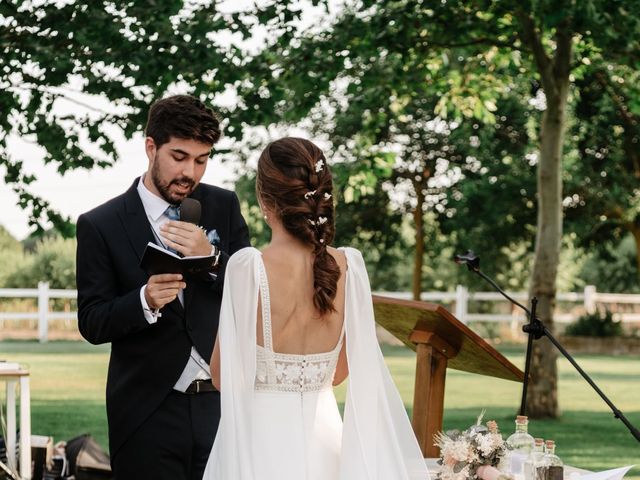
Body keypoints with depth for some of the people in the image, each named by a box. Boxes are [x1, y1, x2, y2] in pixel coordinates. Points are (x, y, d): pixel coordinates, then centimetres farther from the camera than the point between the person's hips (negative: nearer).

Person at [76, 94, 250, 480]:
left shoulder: (225, 207, 6)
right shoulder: (100, 226, -2)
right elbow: (92, 323, -3)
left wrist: (211, 258, -15)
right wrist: (145, 300, -22)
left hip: (223, 404, 2)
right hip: (150, 416, -2)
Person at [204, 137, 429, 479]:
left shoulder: (247, 267, -16)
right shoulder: (349, 267, -4)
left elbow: (222, 376, -7)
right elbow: (340, 371, 8)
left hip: (261, 440, -4)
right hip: (323, 438, 4)